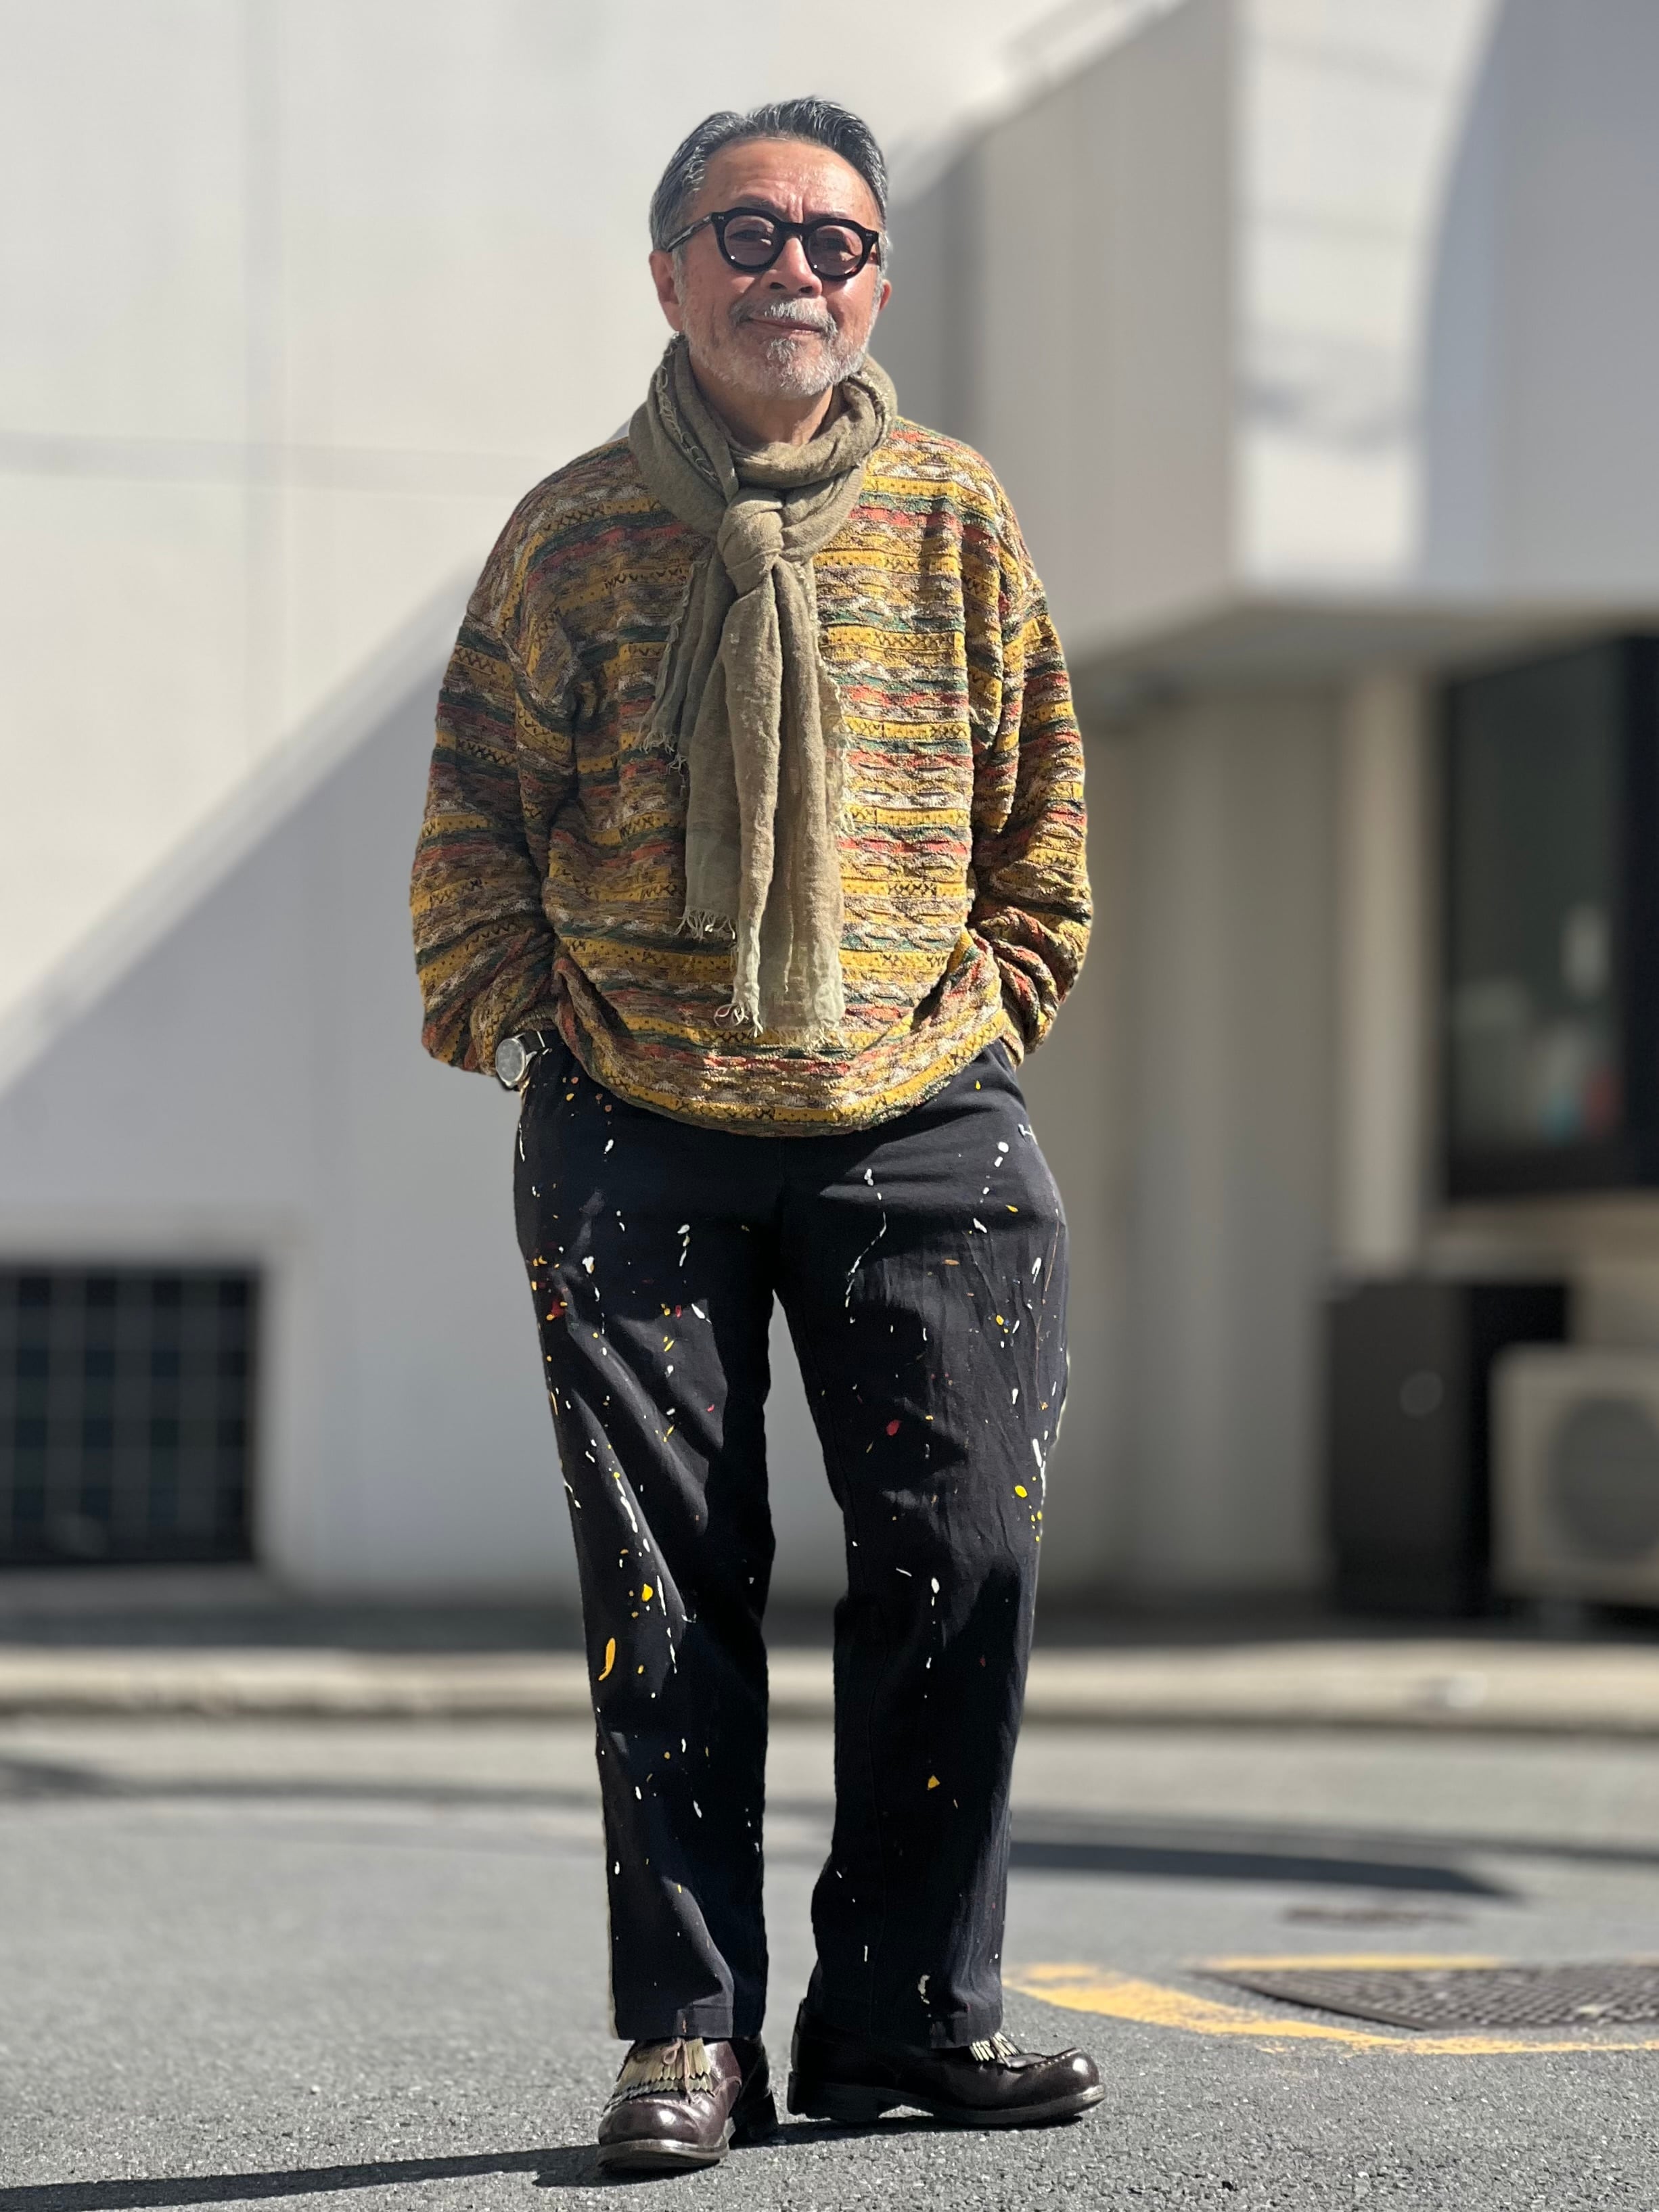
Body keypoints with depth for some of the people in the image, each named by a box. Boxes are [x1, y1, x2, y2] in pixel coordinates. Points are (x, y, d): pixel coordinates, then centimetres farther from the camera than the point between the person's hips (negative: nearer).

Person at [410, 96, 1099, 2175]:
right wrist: (516, 1014, 0)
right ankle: (687, 2030, 10)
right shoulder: (575, 531, 4)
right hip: (636, 1137, -1)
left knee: (960, 1559, -3)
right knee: (665, 1588, 0)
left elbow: (1038, 810, 15)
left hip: (918, 1132, 1)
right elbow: (477, 809, 10)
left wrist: (986, 1003, 6)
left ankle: (906, 2011, 11)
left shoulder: (956, 517, 8)